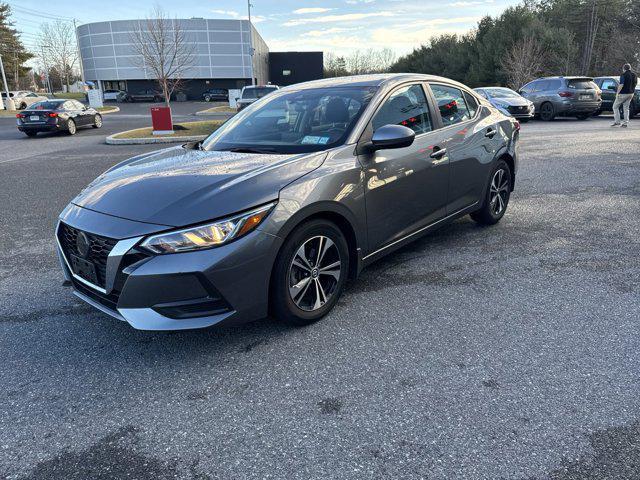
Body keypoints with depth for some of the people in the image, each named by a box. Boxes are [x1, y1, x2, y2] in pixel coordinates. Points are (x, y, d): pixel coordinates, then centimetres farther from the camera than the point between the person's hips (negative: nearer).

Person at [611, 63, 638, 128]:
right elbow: (635, 84, 15)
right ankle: (625, 122, 7)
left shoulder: (623, 75, -13)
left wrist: (618, 93, -16)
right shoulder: (634, 75, 10)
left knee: (615, 107, 5)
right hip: (631, 93, 7)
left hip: (623, 93, -7)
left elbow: (621, 85, -21)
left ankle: (617, 122, 0)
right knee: (626, 108, 12)